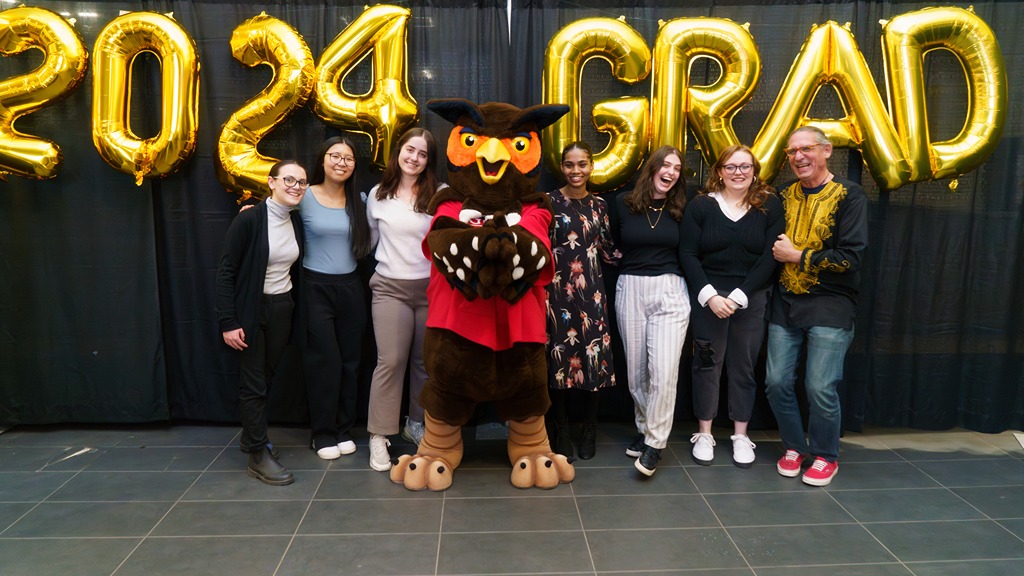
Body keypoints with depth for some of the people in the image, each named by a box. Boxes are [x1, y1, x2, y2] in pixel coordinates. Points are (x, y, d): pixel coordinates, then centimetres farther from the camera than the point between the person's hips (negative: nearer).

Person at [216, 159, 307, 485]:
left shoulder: (296, 223, 3)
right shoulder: (249, 220, -15)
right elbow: (226, 271, -14)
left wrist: (293, 308, 8)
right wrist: (228, 322, -17)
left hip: (283, 310, 6)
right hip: (252, 310, -5)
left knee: (266, 376, 14)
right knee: (254, 382, 1)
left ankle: (251, 436, 33)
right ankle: (258, 456, 10)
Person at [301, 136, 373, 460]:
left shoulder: (359, 201, 4)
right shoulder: (305, 197, -5)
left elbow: (367, 242, 9)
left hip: (350, 287, 3)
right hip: (316, 288, -3)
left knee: (350, 360, 8)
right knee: (324, 361, -1)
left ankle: (344, 429, 23)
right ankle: (323, 434, 15)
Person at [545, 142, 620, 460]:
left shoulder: (599, 205, 10)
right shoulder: (548, 201, -1)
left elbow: (609, 251, 12)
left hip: (591, 291, 3)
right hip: (557, 290, -3)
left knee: (593, 358, 2)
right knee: (559, 357, 1)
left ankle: (589, 431, 21)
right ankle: (561, 431, 18)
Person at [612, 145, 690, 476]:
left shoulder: (680, 210, 5)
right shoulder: (624, 204, 4)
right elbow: (613, 248, 14)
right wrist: (631, 263, 4)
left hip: (669, 291, -1)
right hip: (630, 290, 1)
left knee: (664, 370, -11)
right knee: (636, 369, 9)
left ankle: (655, 442, 2)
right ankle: (644, 428, 27)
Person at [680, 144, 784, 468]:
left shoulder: (770, 205, 1)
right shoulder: (701, 205, 0)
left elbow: (770, 257, -5)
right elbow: (688, 254, -3)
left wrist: (739, 295, -13)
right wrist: (709, 295, -13)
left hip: (752, 299, 0)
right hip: (708, 298, 0)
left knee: (743, 366, 8)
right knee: (707, 364, 5)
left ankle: (740, 435, 20)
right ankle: (704, 434, 17)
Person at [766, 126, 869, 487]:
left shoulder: (848, 196, -6)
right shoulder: (784, 196, 9)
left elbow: (850, 257, -14)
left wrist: (797, 256, -13)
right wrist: (777, 251, -1)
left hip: (830, 305, -4)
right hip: (785, 303, 5)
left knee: (820, 388, -4)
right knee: (777, 382, 4)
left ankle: (825, 457, 19)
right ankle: (794, 447, 26)